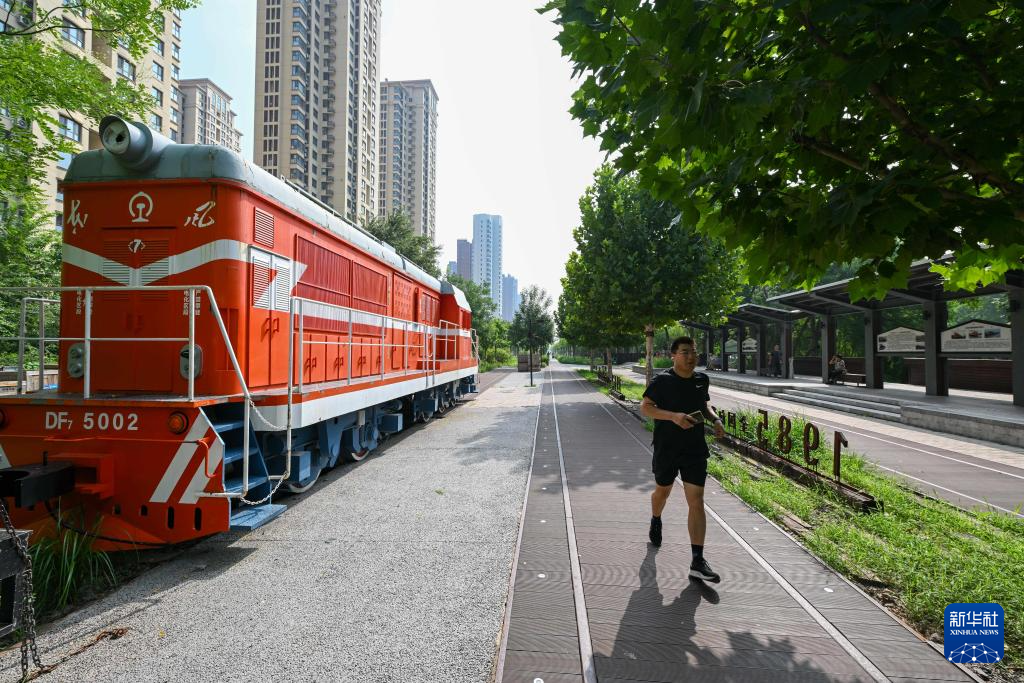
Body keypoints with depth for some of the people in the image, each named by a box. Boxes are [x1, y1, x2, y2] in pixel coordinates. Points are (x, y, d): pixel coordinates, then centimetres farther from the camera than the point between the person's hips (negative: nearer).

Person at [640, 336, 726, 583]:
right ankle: (656, 521, 53)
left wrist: (715, 419, 0)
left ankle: (698, 561, 0)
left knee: (696, 502, -4)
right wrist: (674, 416, -24)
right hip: (666, 449, -2)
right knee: (662, 492, 19)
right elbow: (645, 407, -11)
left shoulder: (702, 379, 3)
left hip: (695, 451, 3)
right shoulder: (662, 380, -11)